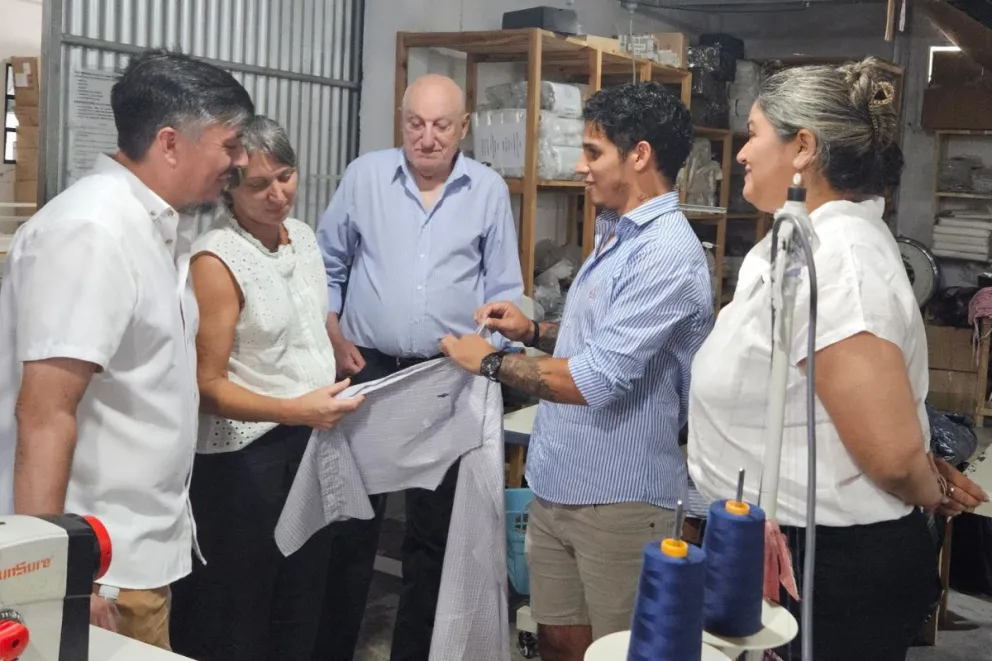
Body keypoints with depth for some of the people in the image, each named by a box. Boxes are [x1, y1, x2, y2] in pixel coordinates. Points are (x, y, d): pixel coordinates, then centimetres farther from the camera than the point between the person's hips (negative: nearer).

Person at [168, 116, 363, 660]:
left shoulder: (304, 237, 6)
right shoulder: (216, 260, -17)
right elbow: (207, 385, -19)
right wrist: (293, 410, -29)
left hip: (313, 440, 7)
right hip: (243, 457, -7)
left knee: (302, 603, 18)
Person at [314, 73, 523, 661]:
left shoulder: (490, 190, 3)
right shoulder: (364, 176, 3)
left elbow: (505, 290, 6)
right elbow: (329, 264, 10)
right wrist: (333, 336, 0)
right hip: (369, 369, 0)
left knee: (435, 526, 10)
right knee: (352, 519, 6)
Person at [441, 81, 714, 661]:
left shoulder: (667, 254, -20)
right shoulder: (618, 234, 13)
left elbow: (594, 380, -25)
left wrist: (492, 362, -13)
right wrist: (534, 331, 6)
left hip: (619, 498, -9)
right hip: (559, 484, 9)